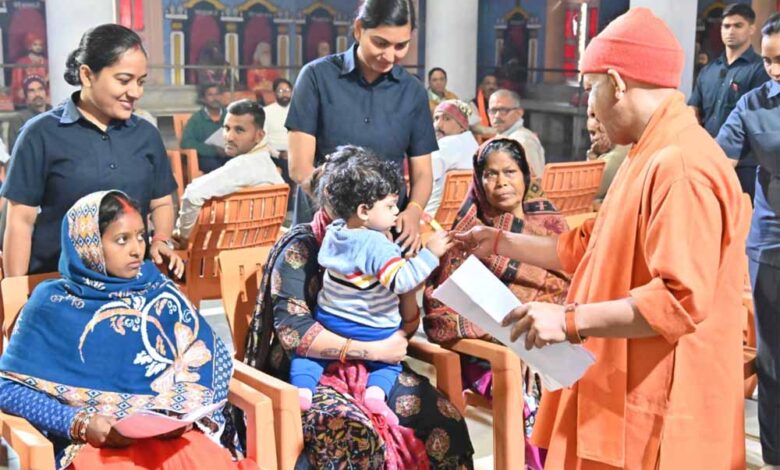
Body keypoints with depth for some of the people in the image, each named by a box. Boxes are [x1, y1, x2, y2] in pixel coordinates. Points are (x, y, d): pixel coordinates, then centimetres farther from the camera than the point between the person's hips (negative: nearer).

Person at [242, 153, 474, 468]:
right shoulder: (300, 248, -10)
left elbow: (407, 325, 9)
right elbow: (293, 332, -21)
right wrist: (374, 350, -22)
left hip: (369, 367, 5)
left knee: (445, 420, -18)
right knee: (355, 435, -36)